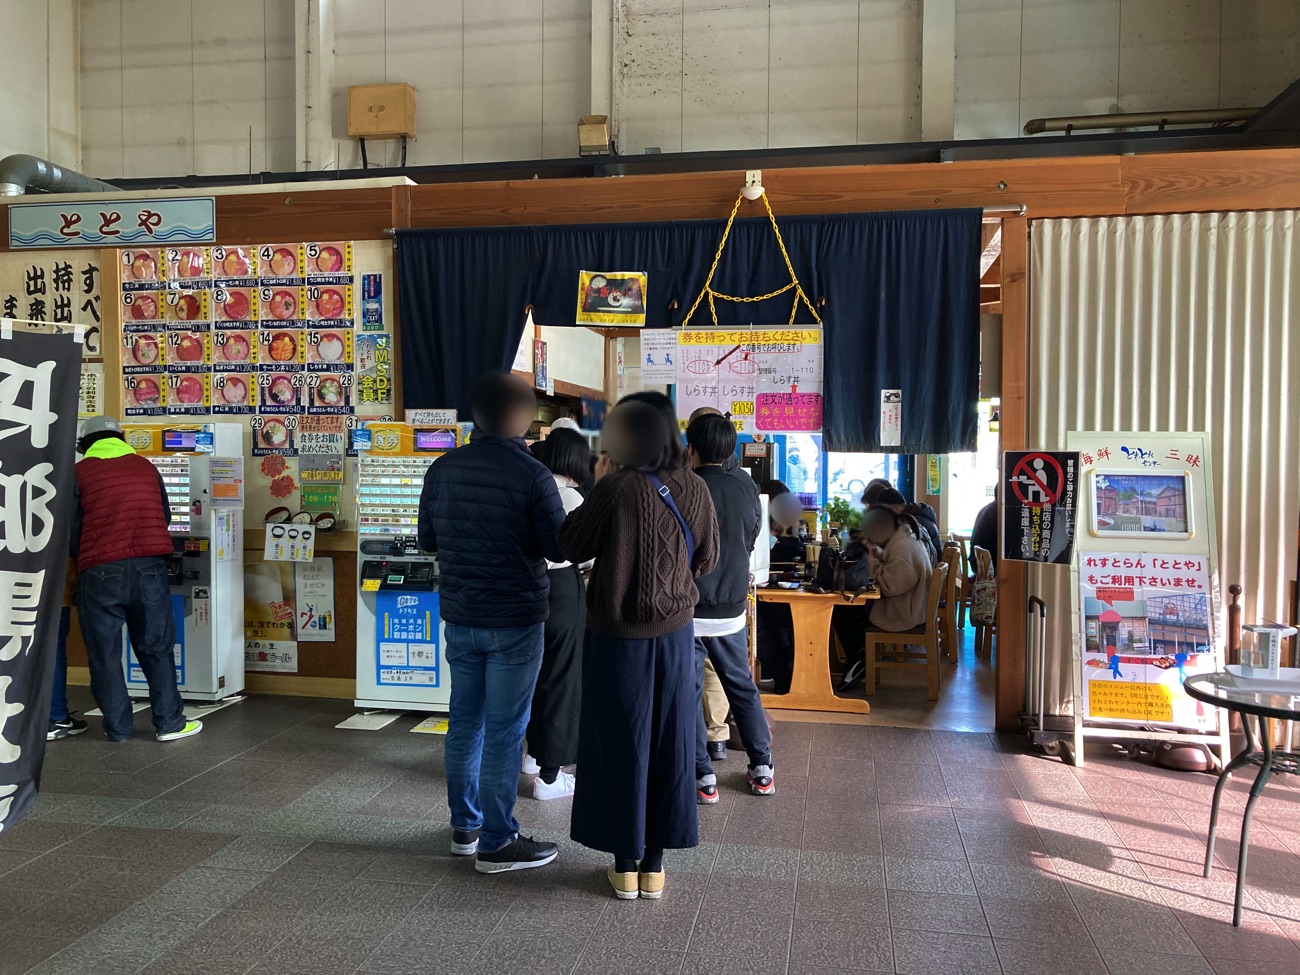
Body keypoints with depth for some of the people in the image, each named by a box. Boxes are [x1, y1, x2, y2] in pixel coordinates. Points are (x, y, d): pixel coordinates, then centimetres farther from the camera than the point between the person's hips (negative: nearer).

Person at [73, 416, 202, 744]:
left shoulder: (79, 473, 5)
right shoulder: (146, 467, 14)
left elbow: (70, 528, 5)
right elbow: (164, 517, 20)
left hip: (99, 571, -2)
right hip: (149, 567, 2)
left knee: (104, 653, 9)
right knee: (156, 648, 9)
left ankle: (118, 727, 14)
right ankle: (170, 723, 10)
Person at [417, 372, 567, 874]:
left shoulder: (442, 469, 1)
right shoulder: (532, 474, -15)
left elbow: (427, 539, 10)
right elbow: (558, 548, -11)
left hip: (459, 614, 6)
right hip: (514, 619, -6)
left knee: (465, 720, 16)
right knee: (505, 730, 3)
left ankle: (465, 826, 29)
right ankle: (496, 843, 12)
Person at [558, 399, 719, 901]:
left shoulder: (616, 489, -17)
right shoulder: (694, 489, -4)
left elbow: (572, 547, -5)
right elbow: (706, 559, 7)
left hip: (618, 637, -3)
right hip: (674, 634, 3)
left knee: (619, 747, 10)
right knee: (668, 745, 14)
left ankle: (626, 864, 20)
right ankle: (654, 863, 24)